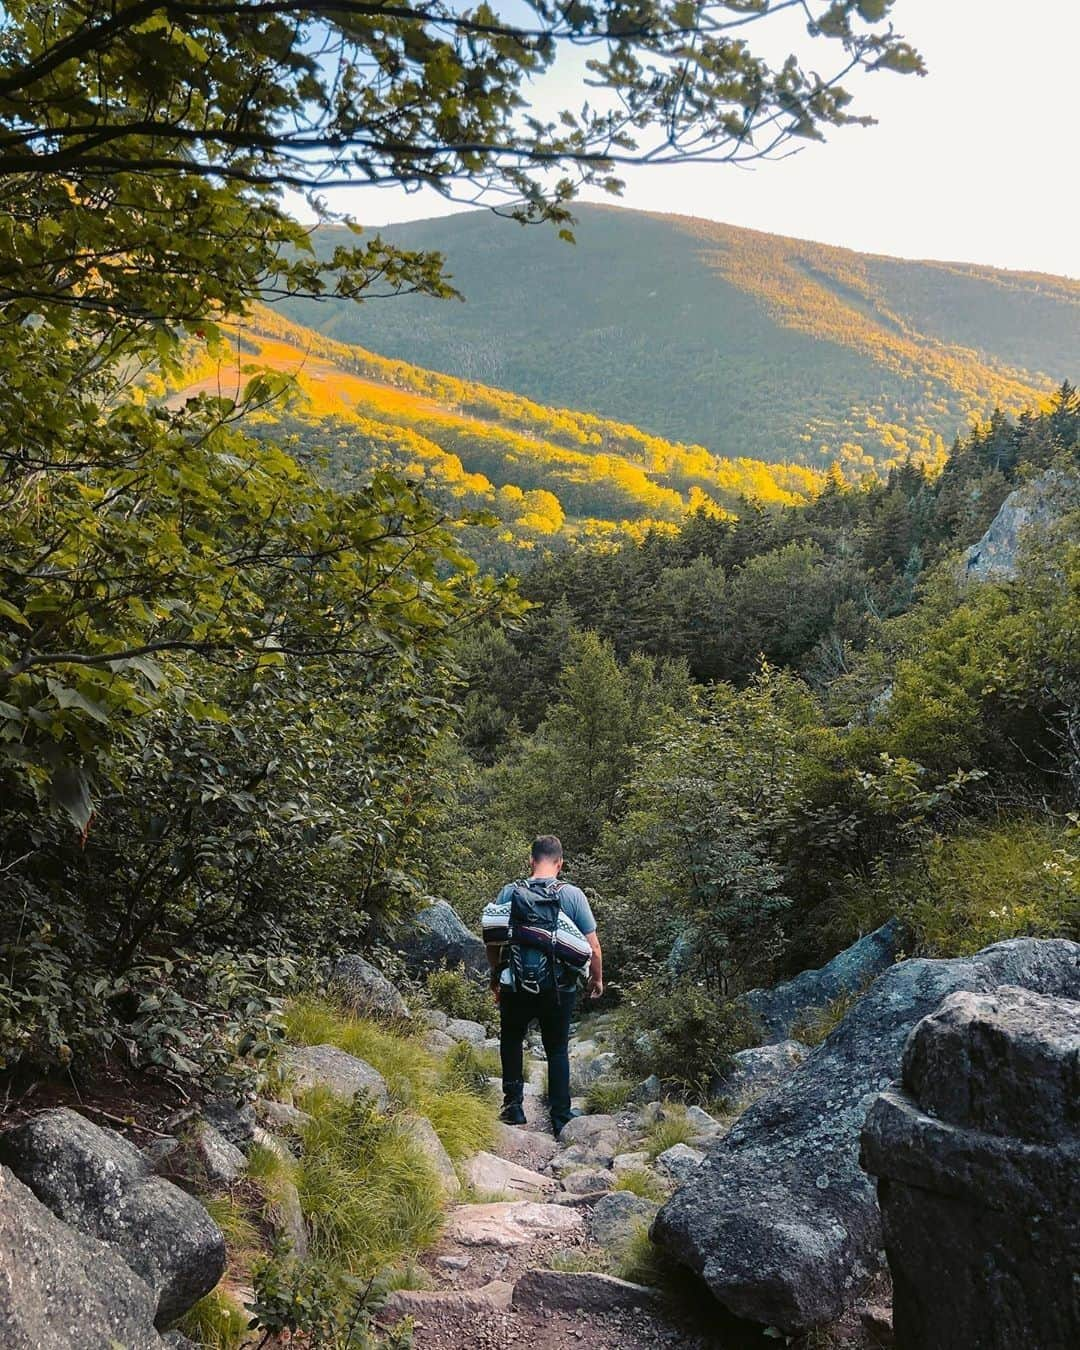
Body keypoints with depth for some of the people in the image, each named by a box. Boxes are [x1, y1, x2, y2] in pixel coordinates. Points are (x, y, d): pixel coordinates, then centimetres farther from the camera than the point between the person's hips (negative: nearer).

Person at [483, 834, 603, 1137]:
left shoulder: (509, 892, -7)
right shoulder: (573, 895, -9)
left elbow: (493, 942, -1)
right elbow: (593, 948, -8)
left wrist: (496, 978, 15)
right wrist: (596, 979, 10)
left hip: (516, 987, 0)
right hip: (559, 988, 0)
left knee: (511, 1041, 25)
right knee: (557, 1050, 17)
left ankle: (513, 1105, 20)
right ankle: (561, 1118, 19)